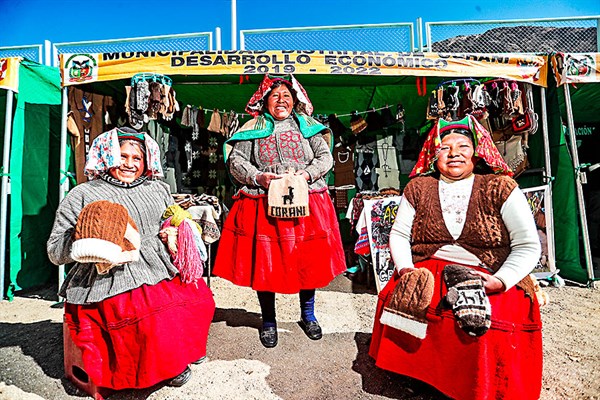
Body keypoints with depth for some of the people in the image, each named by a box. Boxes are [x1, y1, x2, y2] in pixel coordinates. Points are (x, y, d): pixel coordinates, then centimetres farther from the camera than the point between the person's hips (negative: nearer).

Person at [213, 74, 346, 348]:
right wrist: (258, 177, -12)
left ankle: (308, 315, 30)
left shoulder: (307, 125, 13)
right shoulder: (253, 128, 10)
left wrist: (307, 174, -10)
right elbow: (235, 161, 5)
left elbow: (325, 157, 8)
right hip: (264, 205, -1)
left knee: (308, 259, 6)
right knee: (264, 262, 3)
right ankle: (268, 321, 25)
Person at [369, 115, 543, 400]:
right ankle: (416, 377, 2)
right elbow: (399, 235, 8)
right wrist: (405, 269, -11)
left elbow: (528, 246, -2)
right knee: (397, 300, -25)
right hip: (428, 272, 2)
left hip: (491, 278, -1)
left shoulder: (501, 188, 2)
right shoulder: (417, 188, 8)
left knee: (488, 326, -29)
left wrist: (499, 281, -18)